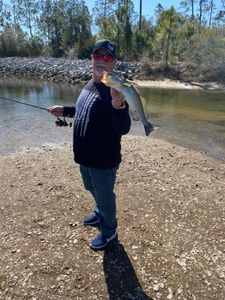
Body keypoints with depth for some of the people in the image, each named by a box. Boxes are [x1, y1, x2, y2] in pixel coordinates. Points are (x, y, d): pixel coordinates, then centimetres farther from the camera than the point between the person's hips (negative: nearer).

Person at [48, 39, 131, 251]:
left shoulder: (114, 90, -21)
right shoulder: (89, 85, 5)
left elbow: (123, 129, -32)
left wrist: (118, 105, -49)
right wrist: (64, 111, 16)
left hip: (104, 160, -8)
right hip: (85, 156, 9)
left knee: (105, 196, 11)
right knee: (93, 189, 29)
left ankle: (108, 231, 38)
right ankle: (99, 214, 57)